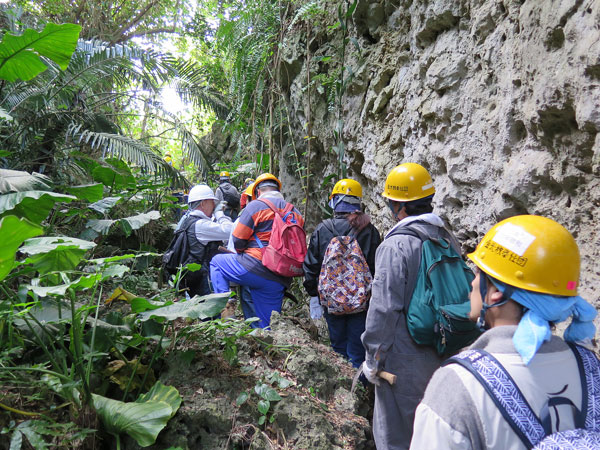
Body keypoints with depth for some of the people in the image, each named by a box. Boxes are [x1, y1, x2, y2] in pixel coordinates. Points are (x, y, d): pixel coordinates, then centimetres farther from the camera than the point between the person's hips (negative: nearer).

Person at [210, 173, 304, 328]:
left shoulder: (256, 205, -2)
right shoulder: (296, 213, 15)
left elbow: (238, 240, -3)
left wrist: (241, 252, 18)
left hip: (257, 266, -6)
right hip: (281, 280, 6)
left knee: (216, 262, 17)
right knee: (268, 326, 16)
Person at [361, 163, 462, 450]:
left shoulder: (395, 246, -19)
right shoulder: (448, 240, 4)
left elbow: (384, 309, -21)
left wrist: (372, 360, -10)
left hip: (403, 362, -8)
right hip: (443, 358, 8)